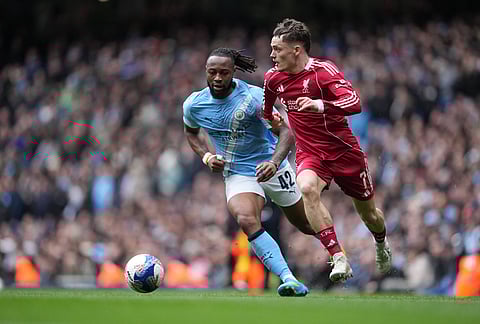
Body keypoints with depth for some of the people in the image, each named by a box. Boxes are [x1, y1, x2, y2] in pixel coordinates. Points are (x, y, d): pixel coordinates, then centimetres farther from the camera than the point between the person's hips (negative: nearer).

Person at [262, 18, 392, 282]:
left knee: (368, 213, 13)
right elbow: (266, 108, 22)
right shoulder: (273, 77, -3)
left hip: (344, 152, -3)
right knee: (307, 188, -32)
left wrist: (321, 105, -48)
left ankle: (381, 244, 50)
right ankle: (339, 259, -32)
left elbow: (355, 104, -34)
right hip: (309, 154, 3)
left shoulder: (323, 71, -20)